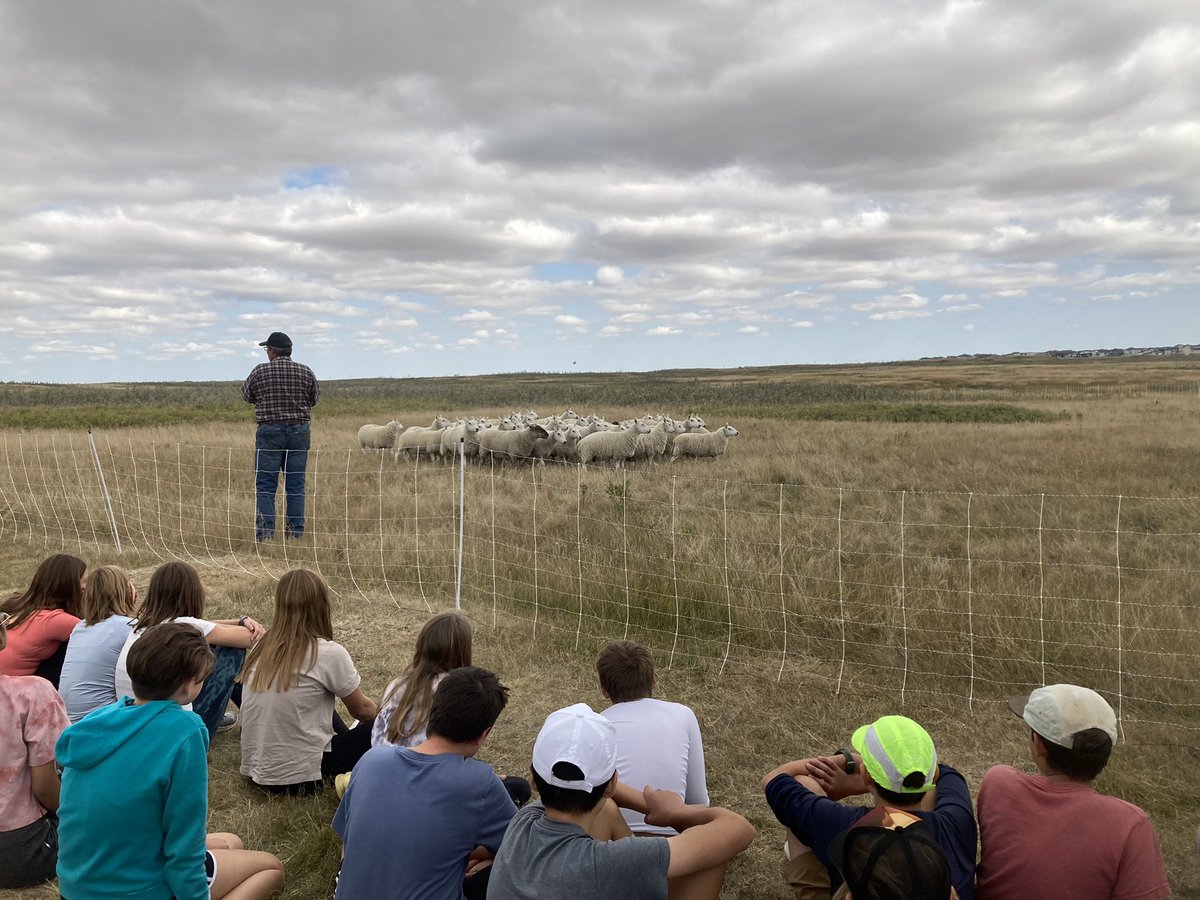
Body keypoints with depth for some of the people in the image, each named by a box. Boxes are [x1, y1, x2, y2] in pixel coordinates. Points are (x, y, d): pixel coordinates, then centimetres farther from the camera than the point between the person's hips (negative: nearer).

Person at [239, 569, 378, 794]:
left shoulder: (260, 648, 3)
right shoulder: (328, 653, -15)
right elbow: (361, 710, 0)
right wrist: (381, 716, 24)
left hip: (255, 770, 6)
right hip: (298, 777, -6)